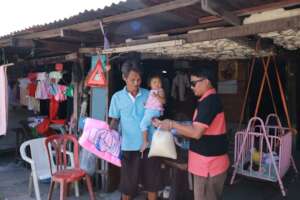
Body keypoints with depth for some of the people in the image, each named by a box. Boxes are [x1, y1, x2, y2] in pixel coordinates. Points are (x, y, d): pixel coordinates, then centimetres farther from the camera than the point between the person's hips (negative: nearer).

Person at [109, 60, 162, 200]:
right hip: (129, 146, -1)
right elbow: (115, 120, 3)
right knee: (127, 183, 14)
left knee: (152, 181, 15)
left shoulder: (149, 95, 0)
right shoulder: (117, 97, -2)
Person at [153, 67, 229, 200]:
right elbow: (197, 128, 12)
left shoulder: (209, 101, -20)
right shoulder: (210, 100, 12)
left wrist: (172, 124, -12)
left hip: (209, 165, -10)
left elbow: (196, 132, -24)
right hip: (209, 162, 10)